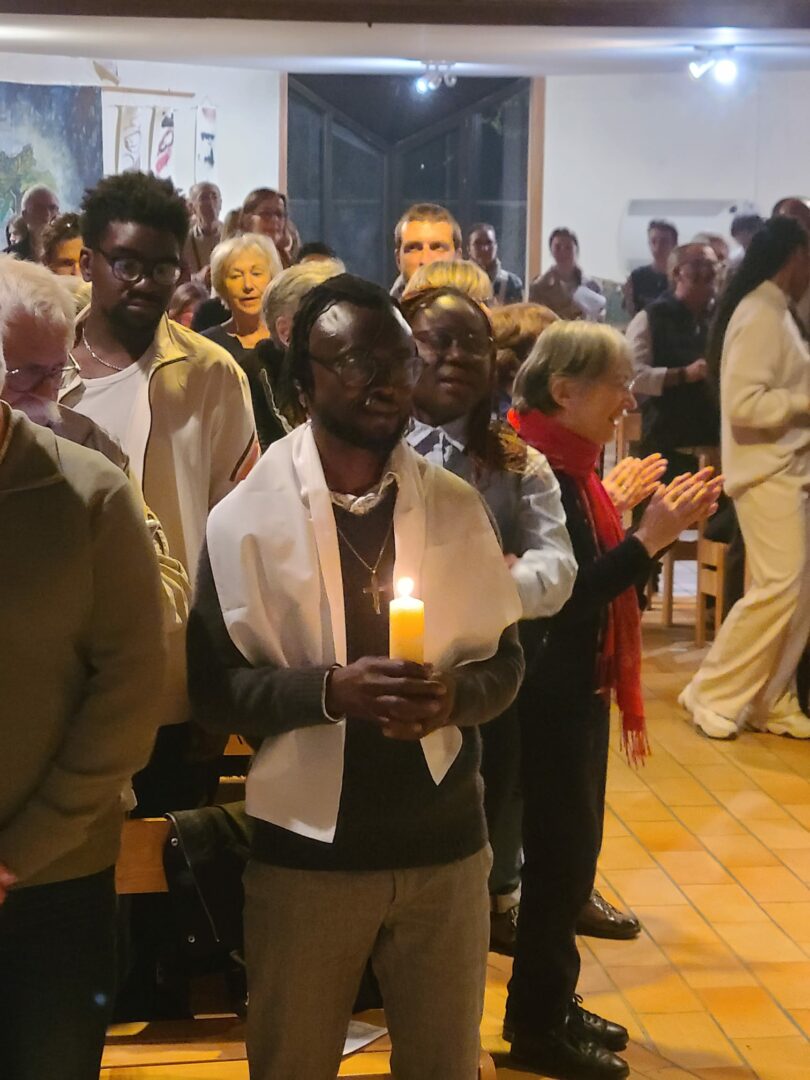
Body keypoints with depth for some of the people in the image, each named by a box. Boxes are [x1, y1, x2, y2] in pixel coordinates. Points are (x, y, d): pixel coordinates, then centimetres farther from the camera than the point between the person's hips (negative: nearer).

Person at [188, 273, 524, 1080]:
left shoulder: (456, 506, 1)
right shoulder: (246, 517, -6)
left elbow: (506, 660, 7)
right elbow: (211, 686, -6)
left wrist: (455, 694, -15)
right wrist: (329, 688, -22)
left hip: (444, 841, 2)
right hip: (306, 847, -2)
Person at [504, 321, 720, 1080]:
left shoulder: (567, 468, 9)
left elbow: (593, 573, 10)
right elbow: (562, 595, -24)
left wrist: (654, 521, 0)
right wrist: (649, 538, -24)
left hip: (579, 688, 10)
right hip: (552, 693, -9)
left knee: (571, 851, 16)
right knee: (558, 853, 1)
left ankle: (551, 1004, 29)